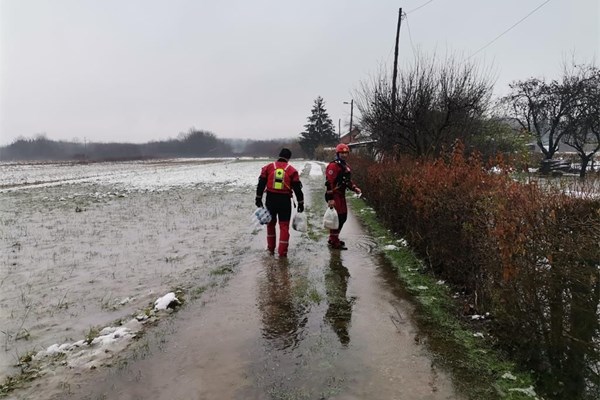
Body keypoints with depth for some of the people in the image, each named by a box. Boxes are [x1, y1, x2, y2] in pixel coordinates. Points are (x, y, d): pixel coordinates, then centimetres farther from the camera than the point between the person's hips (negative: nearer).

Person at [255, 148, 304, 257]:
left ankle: (271, 248, 26)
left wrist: (258, 198, 6)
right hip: (285, 201, -2)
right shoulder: (292, 170, -1)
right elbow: (297, 188, -1)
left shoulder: (268, 167, 2)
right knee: (284, 225, 5)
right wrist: (300, 203, 5)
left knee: (271, 223, 19)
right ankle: (282, 252, 2)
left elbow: (261, 184, 1)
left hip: (271, 200, 2)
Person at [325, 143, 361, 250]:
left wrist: (355, 188, 7)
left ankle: (333, 238, 31)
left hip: (341, 195, 10)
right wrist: (330, 199, -26)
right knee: (337, 218, -7)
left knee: (343, 217, 16)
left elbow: (348, 180, 25)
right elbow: (329, 183, -21)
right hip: (334, 196, -10)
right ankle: (334, 242, 3)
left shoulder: (345, 166, 17)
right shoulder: (333, 166, -15)